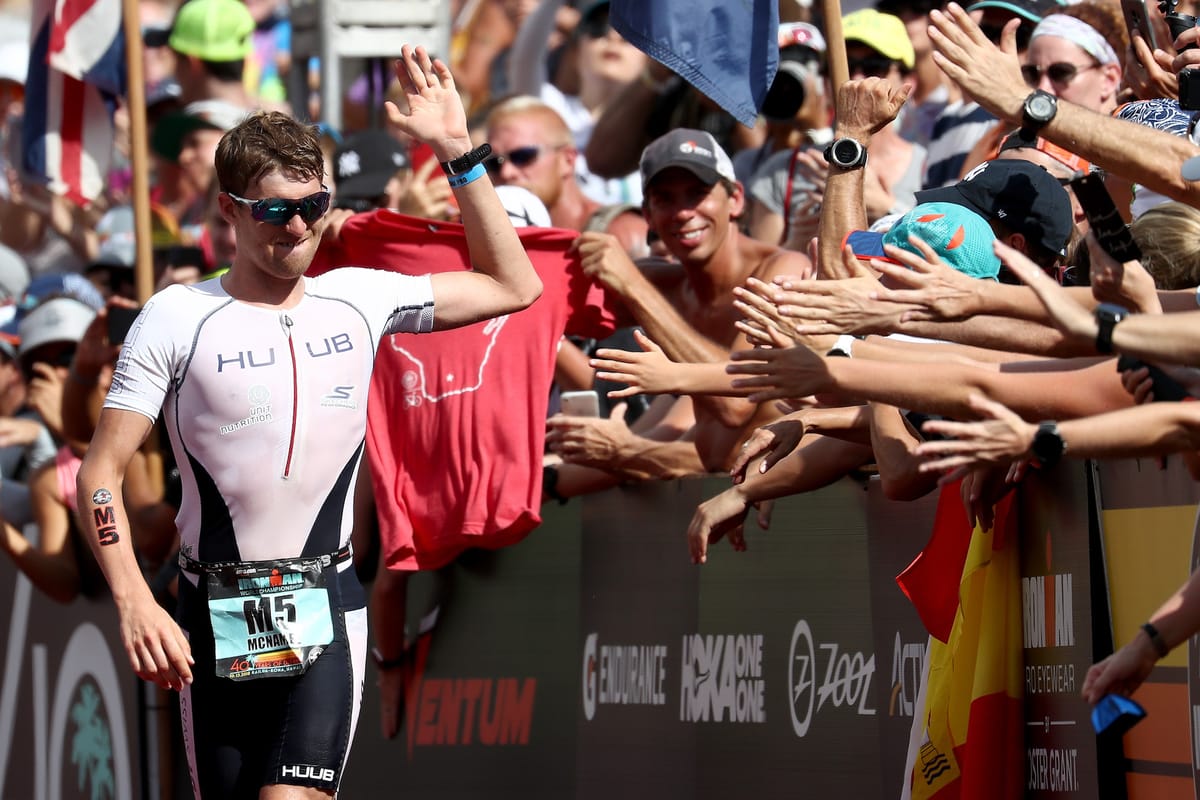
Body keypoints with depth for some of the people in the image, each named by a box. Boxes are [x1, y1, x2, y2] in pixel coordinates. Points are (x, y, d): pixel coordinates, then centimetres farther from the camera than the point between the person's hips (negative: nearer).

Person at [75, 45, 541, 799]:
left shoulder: (359, 300, 7)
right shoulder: (178, 318, -2)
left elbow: (514, 287, 14)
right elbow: (101, 474, -4)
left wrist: (458, 151, 7)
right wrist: (135, 604, -17)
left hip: (326, 613, 1)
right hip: (215, 616, 0)